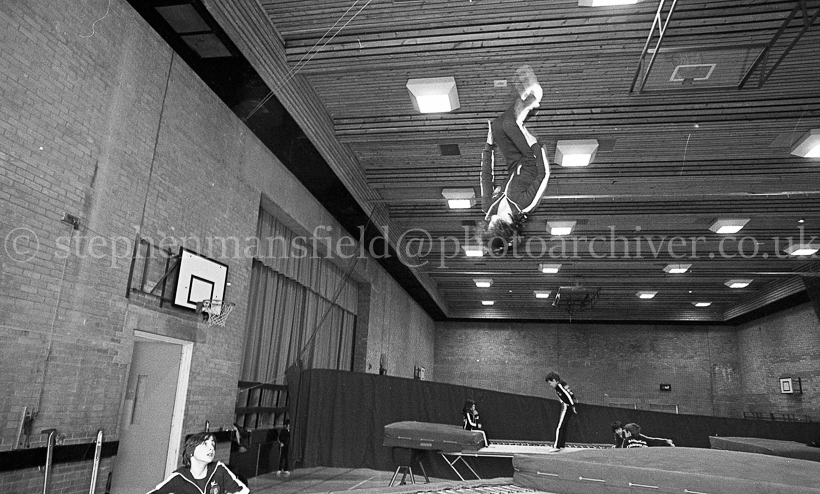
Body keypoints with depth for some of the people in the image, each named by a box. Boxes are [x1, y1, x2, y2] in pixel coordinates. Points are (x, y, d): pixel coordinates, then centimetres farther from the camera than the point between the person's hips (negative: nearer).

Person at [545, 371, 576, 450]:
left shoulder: (559, 385, -12)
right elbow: (570, 394, 16)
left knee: (559, 427, -8)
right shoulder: (562, 383, 15)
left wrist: (572, 406, -18)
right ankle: (562, 445, 18)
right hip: (570, 405, 10)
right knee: (564, 427, 14)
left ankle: (556, 446, -10)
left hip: (566, 406, -10)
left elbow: (568, 395, -18)